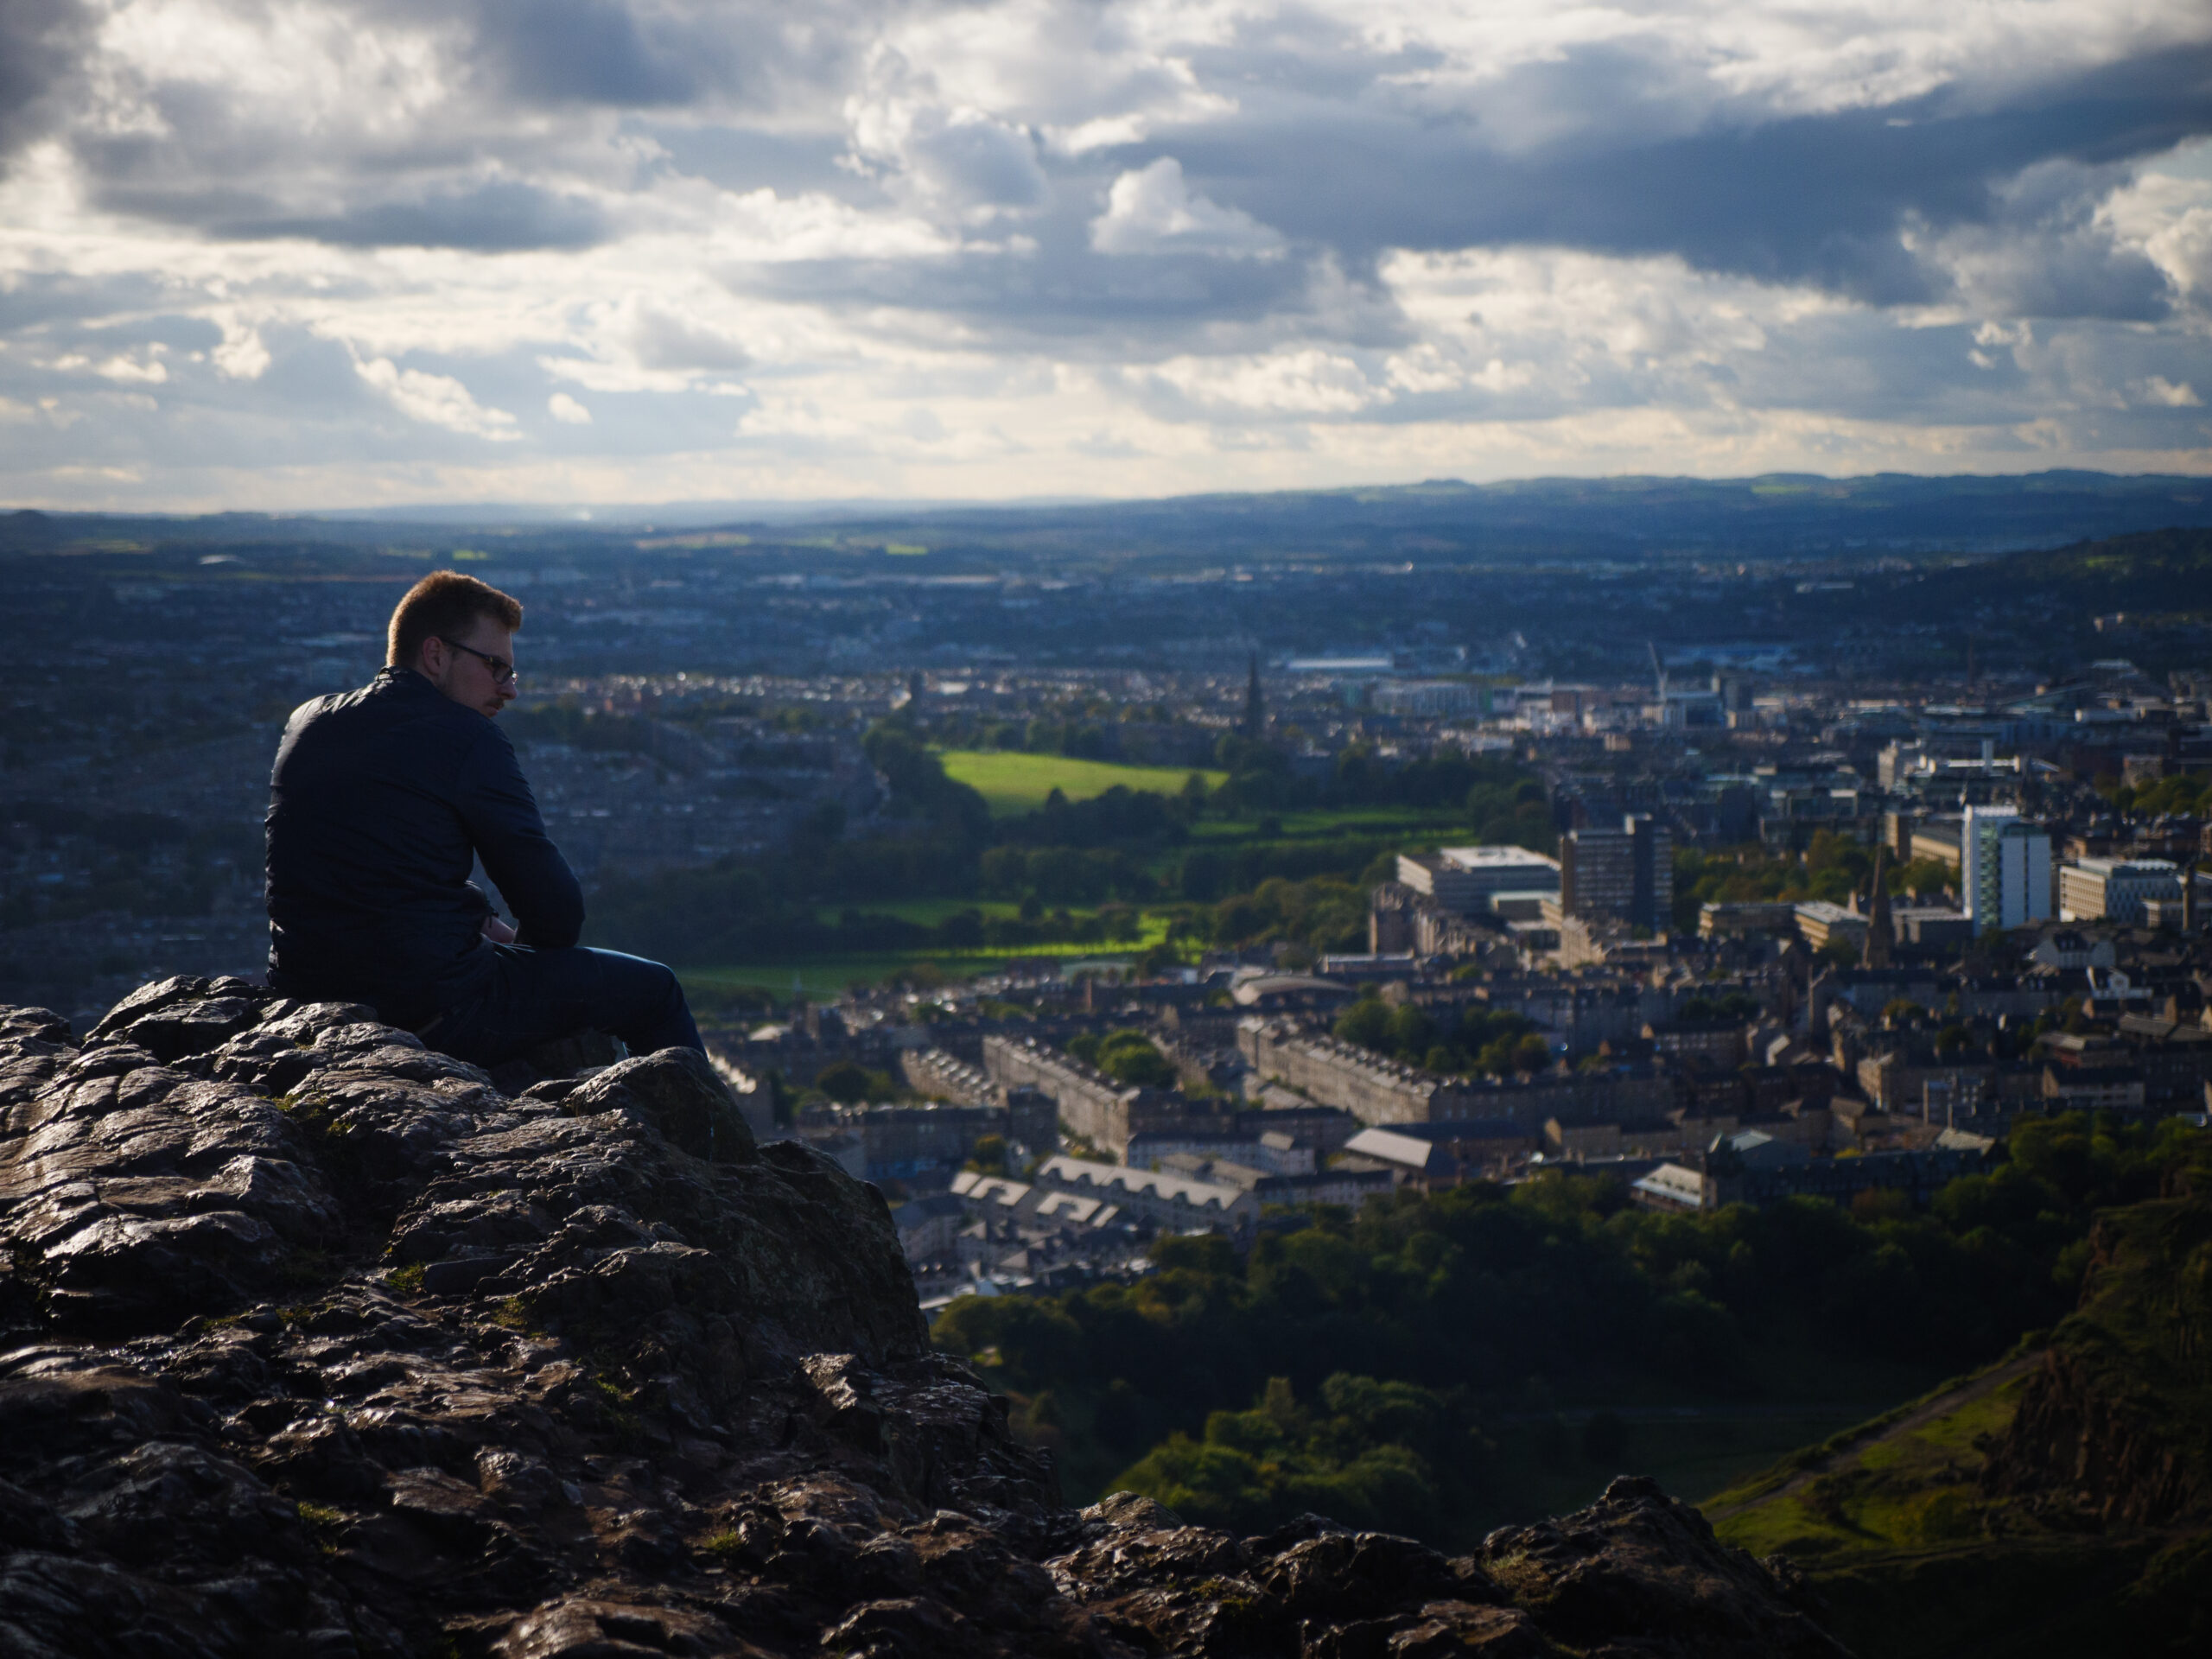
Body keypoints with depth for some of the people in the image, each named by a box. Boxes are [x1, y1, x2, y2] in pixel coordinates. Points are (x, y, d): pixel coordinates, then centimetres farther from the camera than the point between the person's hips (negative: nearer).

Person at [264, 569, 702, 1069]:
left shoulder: (307, 724, 9)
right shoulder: (467, 739, -11)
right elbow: (557, 910, -11)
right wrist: (518, 944, 10)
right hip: (432, 1017, -8)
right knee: (654, 990, 10)